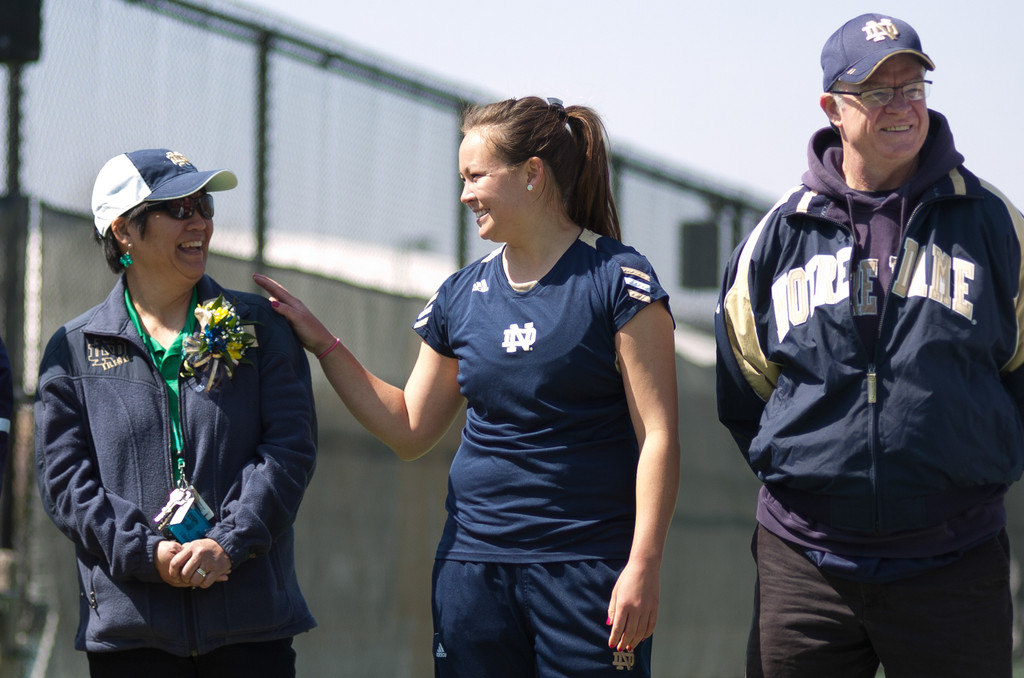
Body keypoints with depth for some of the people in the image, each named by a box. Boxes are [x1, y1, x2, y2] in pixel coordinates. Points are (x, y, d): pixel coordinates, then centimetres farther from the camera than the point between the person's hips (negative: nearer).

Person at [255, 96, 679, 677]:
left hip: (589, 565, -5)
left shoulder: (617, 279, -4)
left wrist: (644, 565, -16)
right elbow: (409, 430, 19)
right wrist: (321, 342, 14)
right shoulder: (461, 296, 13)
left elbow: (658, 435, -8)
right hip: (474, 559, 5)